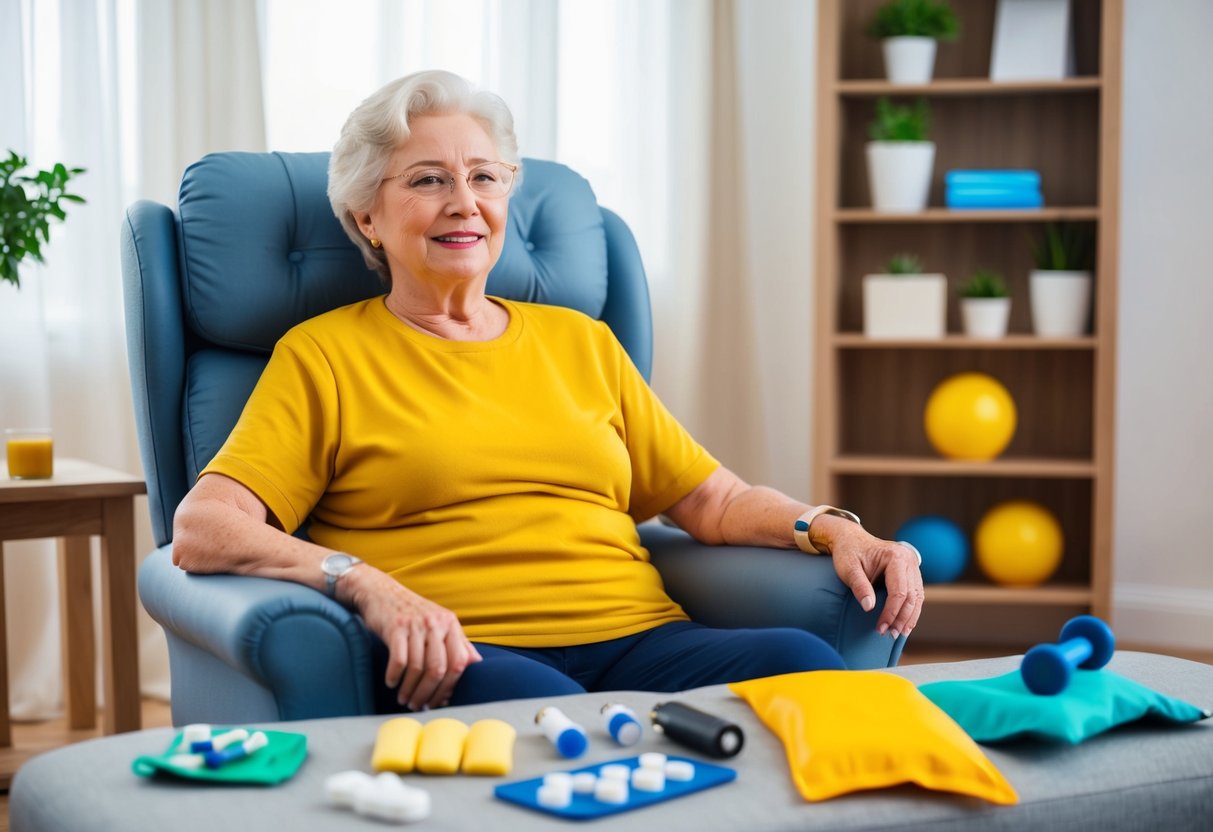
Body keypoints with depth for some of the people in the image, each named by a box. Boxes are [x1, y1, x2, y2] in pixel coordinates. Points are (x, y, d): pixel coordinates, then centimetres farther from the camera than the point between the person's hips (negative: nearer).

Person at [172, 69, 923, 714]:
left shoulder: (580, 341, 25)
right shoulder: (323, 356, 12)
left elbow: (718, 501, 22)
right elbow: (202, 530, -2)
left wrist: (833, 530, 1)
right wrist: (367, 584, -19)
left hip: (637, 640, 5)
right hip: (463, 661, -4)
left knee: (803, 664, -28)